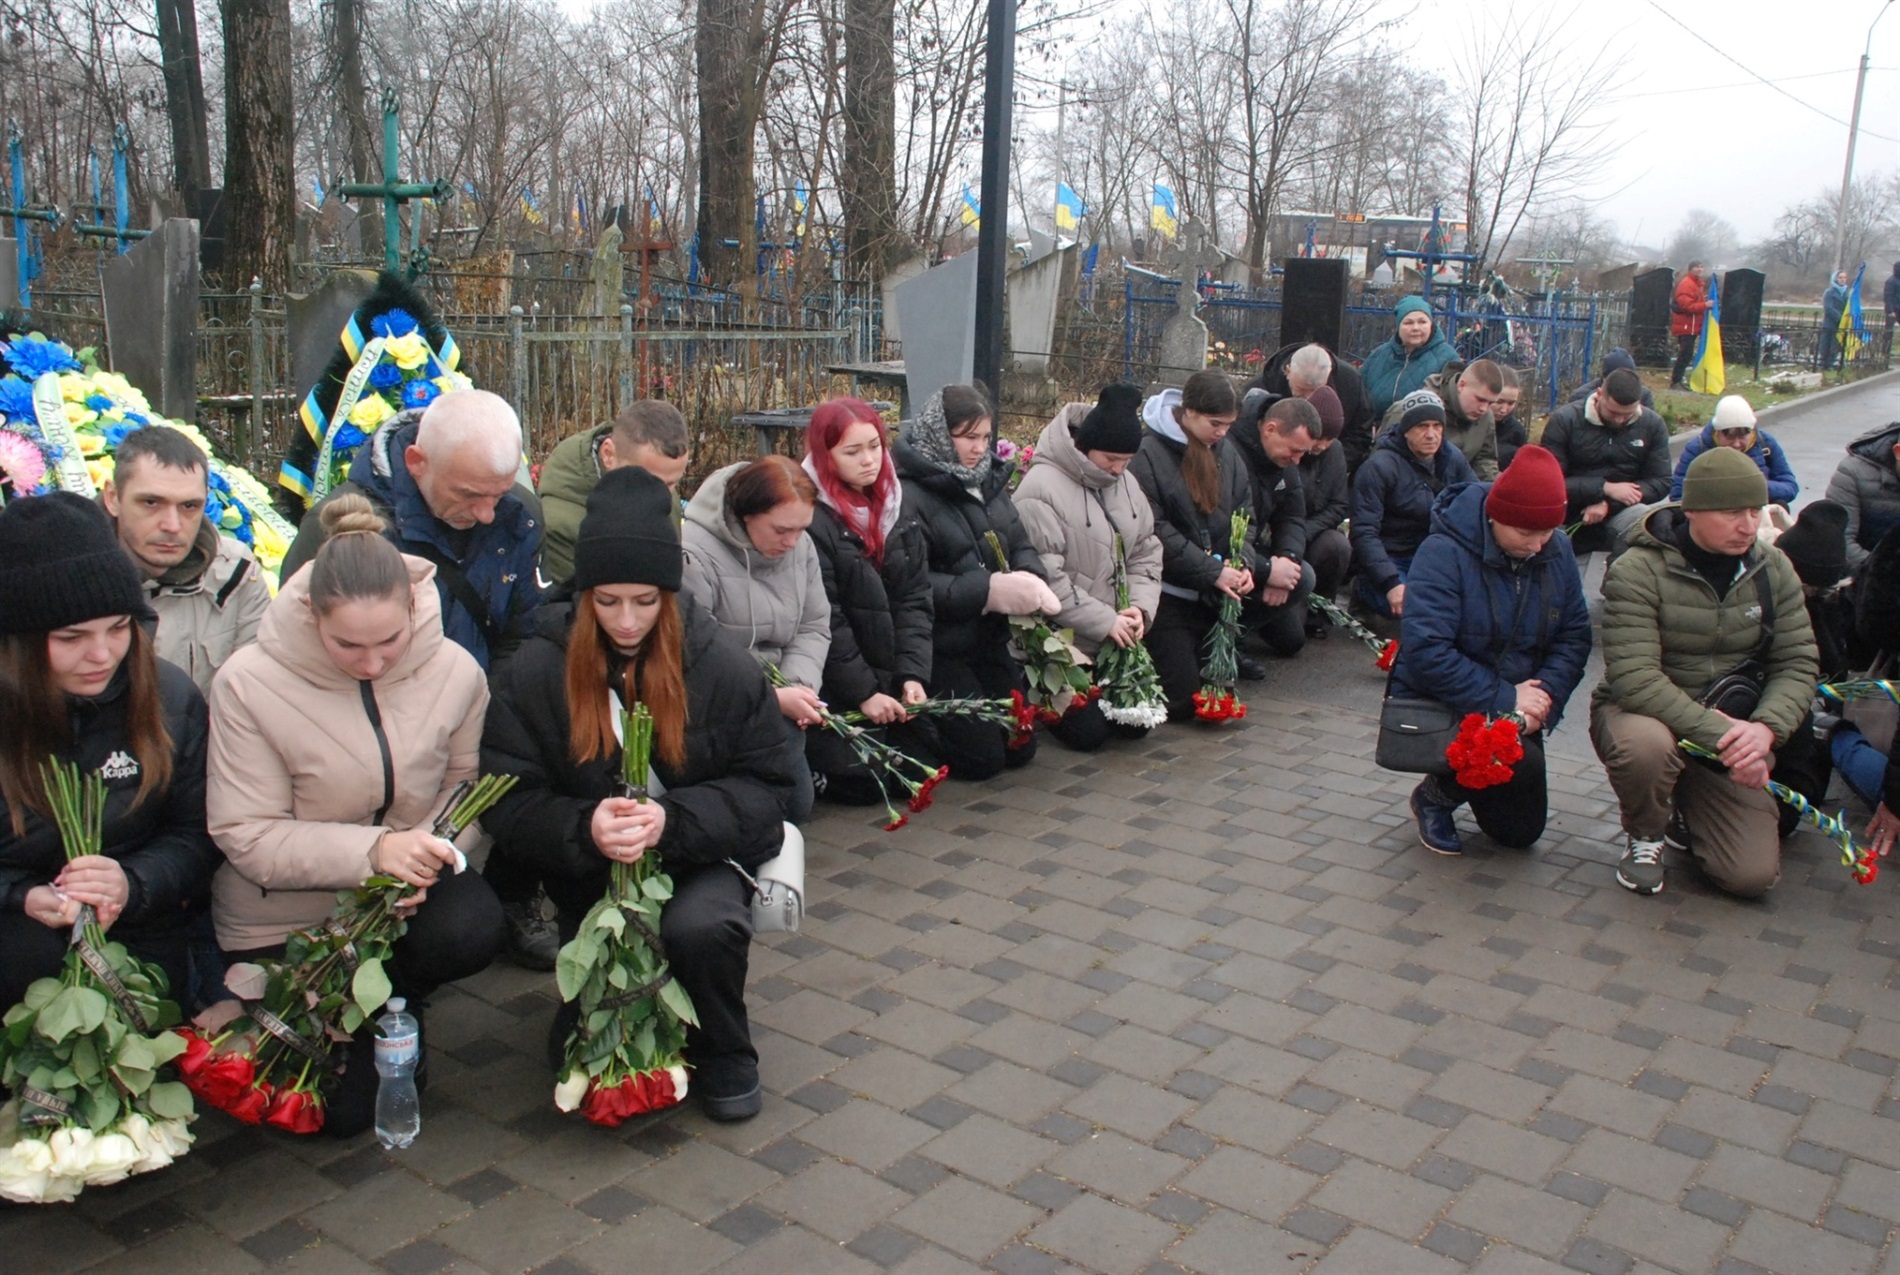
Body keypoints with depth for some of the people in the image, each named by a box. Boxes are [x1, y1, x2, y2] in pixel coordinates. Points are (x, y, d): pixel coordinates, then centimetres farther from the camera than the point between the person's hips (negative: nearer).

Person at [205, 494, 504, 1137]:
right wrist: (372, 851, -33)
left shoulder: (455, 671, -12)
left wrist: (432, 856, -22)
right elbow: (245, 836, -19)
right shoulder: (249, 684, -19)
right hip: (285, 918, -2)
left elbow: (467, 788, -1)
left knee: (472, 931, -33)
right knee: (343, 1108, -2)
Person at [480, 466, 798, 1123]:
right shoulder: (535, 672, -8)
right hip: (592, 874, 1)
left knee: (701, 927, -33)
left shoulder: (723, 664, -10)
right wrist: (585, 828, -28)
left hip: (703, 857, -1)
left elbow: (766, 787, -8)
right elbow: (508, 802, -7)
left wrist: (672, 820, -25)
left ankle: (723, 1055, -2)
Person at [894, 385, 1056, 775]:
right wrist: (989, 590, -27)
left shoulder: (989, 483, 8)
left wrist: (1029, 578, -14)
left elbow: (1022, 547, 10)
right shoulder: (910, 496, -17)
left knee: (1020, 748, 12)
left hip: (989, 639, 8)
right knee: (983, 758, -6)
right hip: (937, 650, -8)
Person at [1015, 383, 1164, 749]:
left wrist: (1140, 605, -8)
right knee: (1090, 732, -10)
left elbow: (1146, 553, 11)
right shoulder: (1042, 488, -20)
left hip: (1115, 640, 8)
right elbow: (1045, 578, -25)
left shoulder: (1126, 484, 7)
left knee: (1136, 722, 10)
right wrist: (1105, 621, -21)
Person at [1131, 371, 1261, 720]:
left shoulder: (1226, 451, 7)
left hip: (1214, 596, 7)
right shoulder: (1149, 452, -14)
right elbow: (1155, 531, -18)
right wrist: (1213, 572, -19)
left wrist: (1246, 564, -9)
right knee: (1182, 701, -5)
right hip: (1169, 594, -6)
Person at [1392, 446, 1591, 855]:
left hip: (1513, 711, 7)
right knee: (1522, 764, -33)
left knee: (1521, 832, 10)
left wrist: (1544, 697, -21)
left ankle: (1459, 781, 40)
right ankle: (1435, 795, -2)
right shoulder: (1444, 552, -24)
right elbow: (1425, 652, -30)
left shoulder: (1557, 552, -3)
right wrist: (1503, 699, -29)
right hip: (1437, 707, -7)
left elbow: (1574, 636, -3)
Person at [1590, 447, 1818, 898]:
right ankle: (1643, 834, -6)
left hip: (1732, 729, 4)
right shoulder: (1636, 572, -19)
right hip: (1644, 713, -4)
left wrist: (1765, 728, -24)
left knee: (1755, 876, -9)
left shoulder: (1773, 568, -2)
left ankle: (1685, 810, 26)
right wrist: (1717, 732, -35)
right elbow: (1635, 679, -27)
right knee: (1645, 746, -42)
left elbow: (1797, 664, -4)